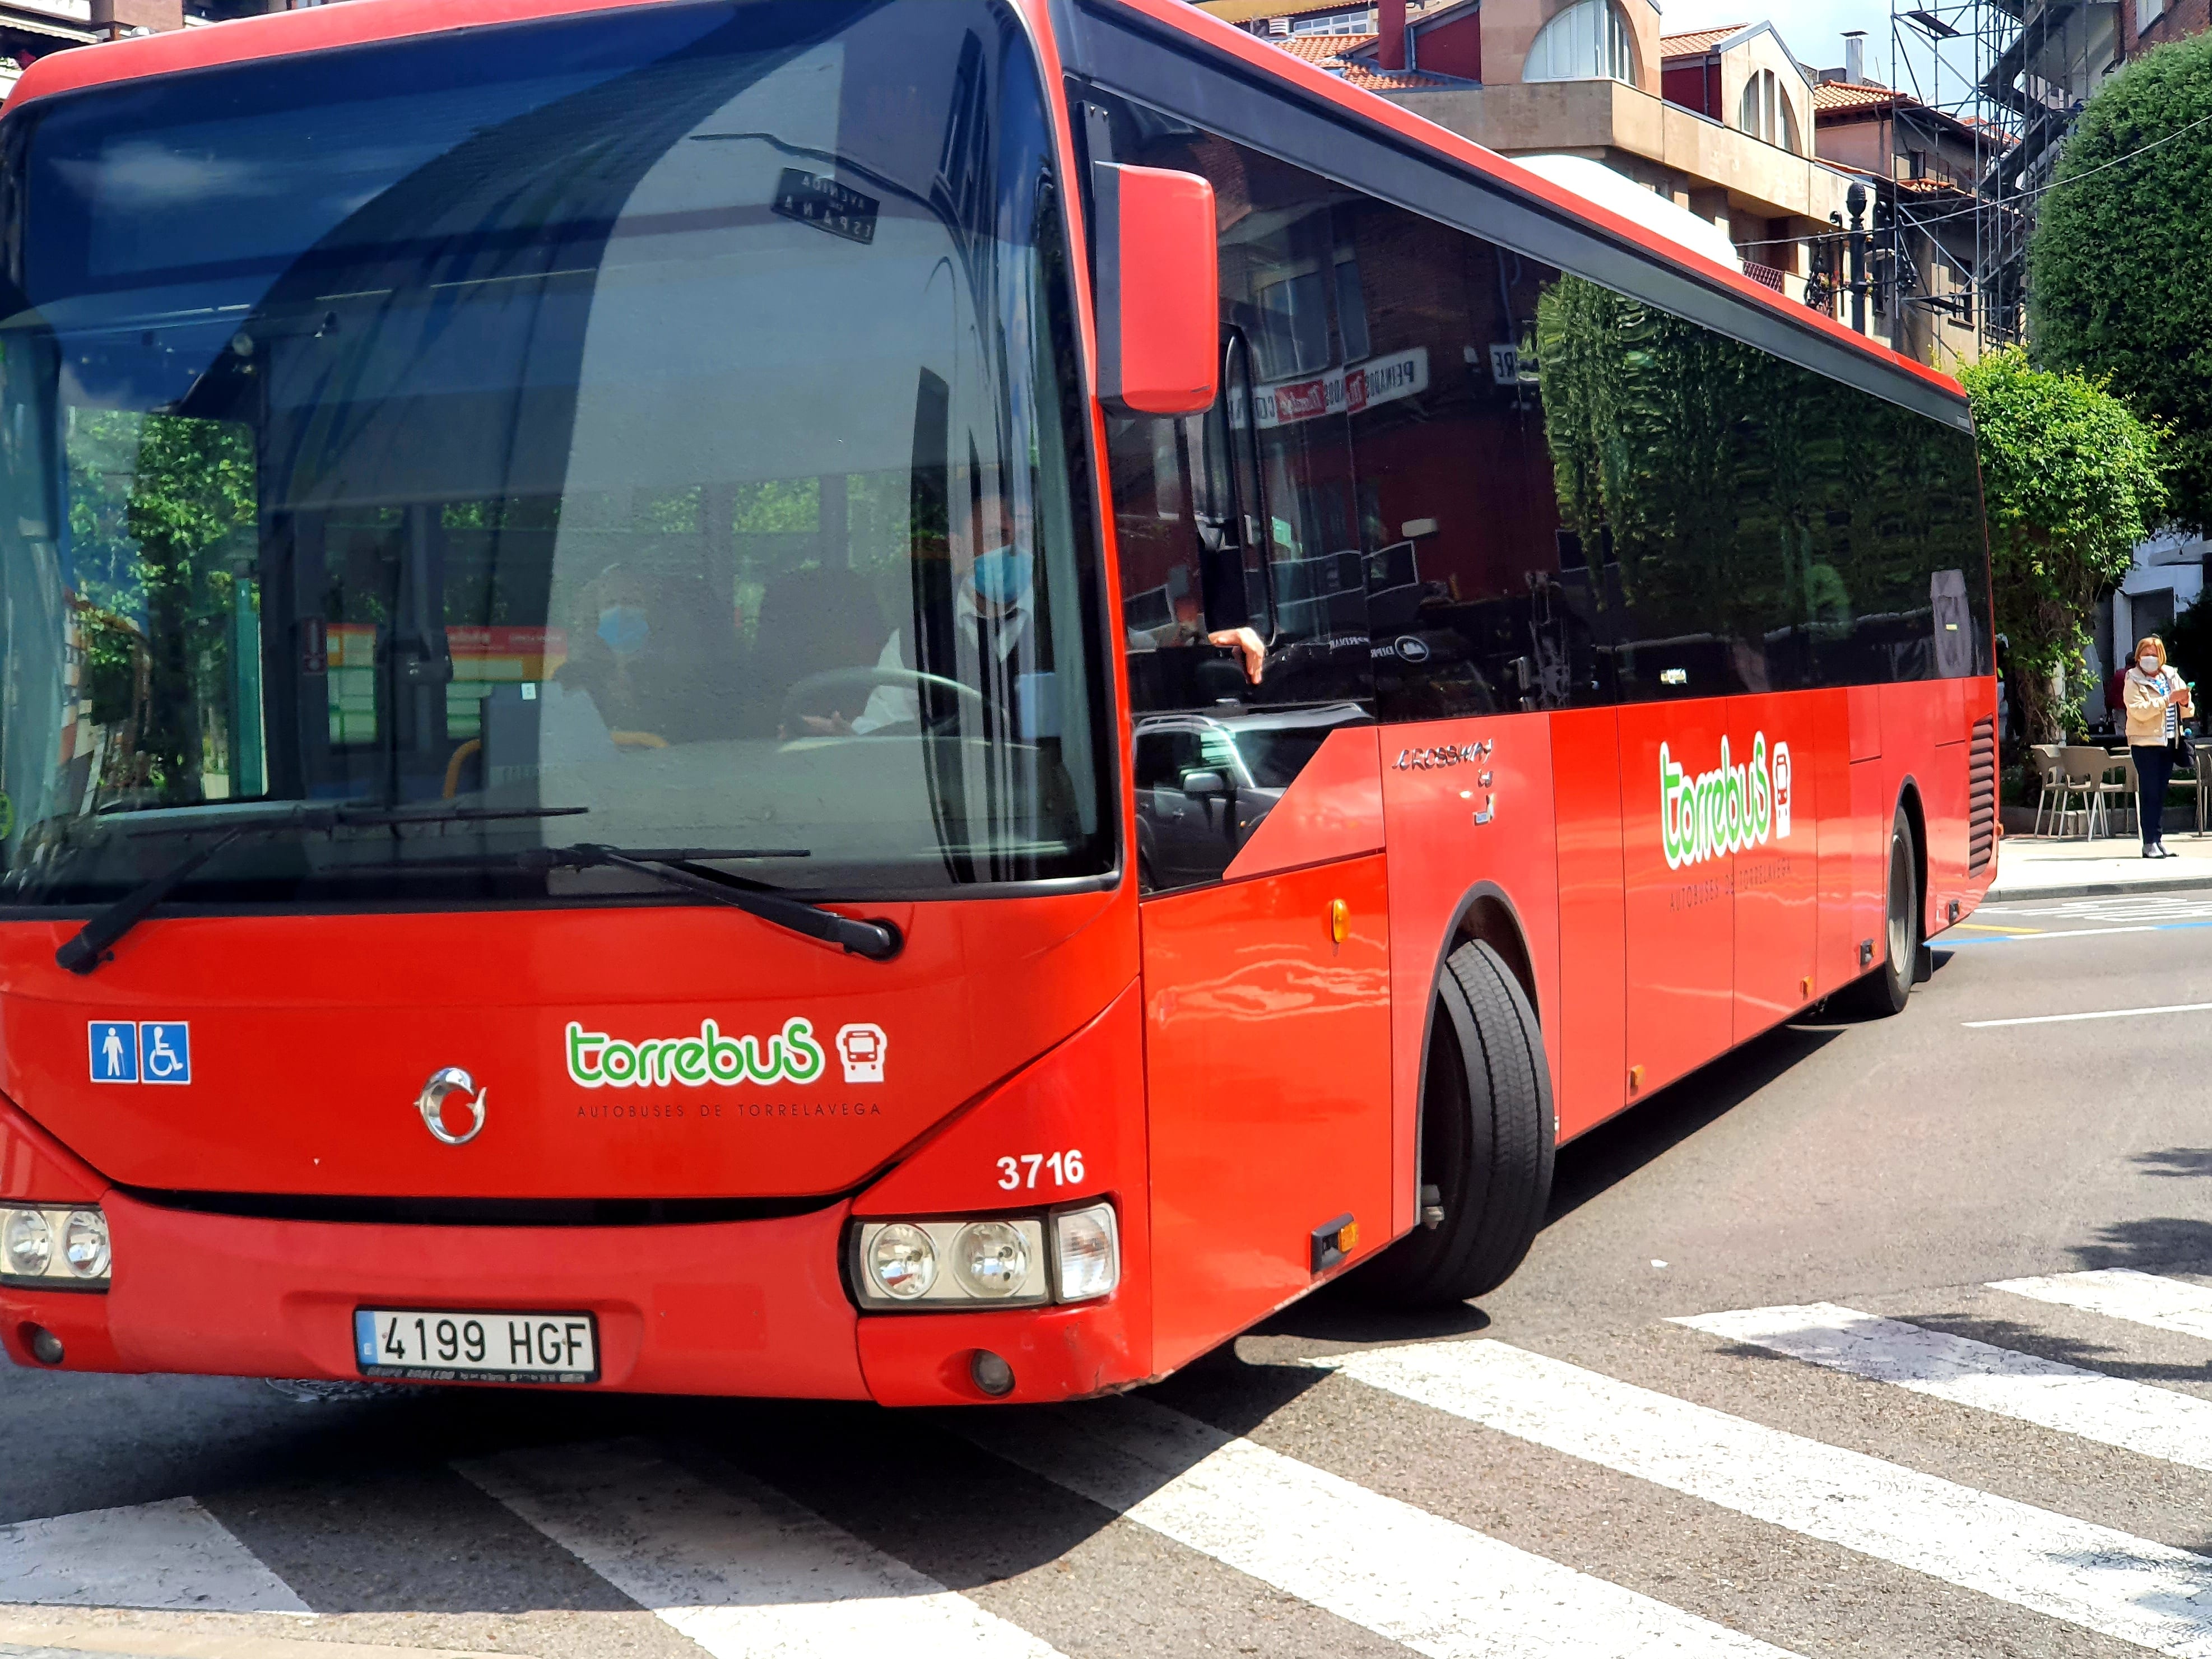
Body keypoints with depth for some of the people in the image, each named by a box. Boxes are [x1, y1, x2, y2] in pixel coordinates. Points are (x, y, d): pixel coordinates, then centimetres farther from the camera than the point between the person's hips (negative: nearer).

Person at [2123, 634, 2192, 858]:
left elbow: (2186, 712, 13)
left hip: (2169, 742, 5)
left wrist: (2184, 702, -10)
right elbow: (2140, 711, -17)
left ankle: (2159, 840, 11)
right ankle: (2150, 843, -6)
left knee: (2161, 793, 8)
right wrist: (2168, 700, -22)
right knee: (2150, 793, -6)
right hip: (2146, 742, -5)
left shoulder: (2172, 677, 12)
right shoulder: (2134, 680, -3)